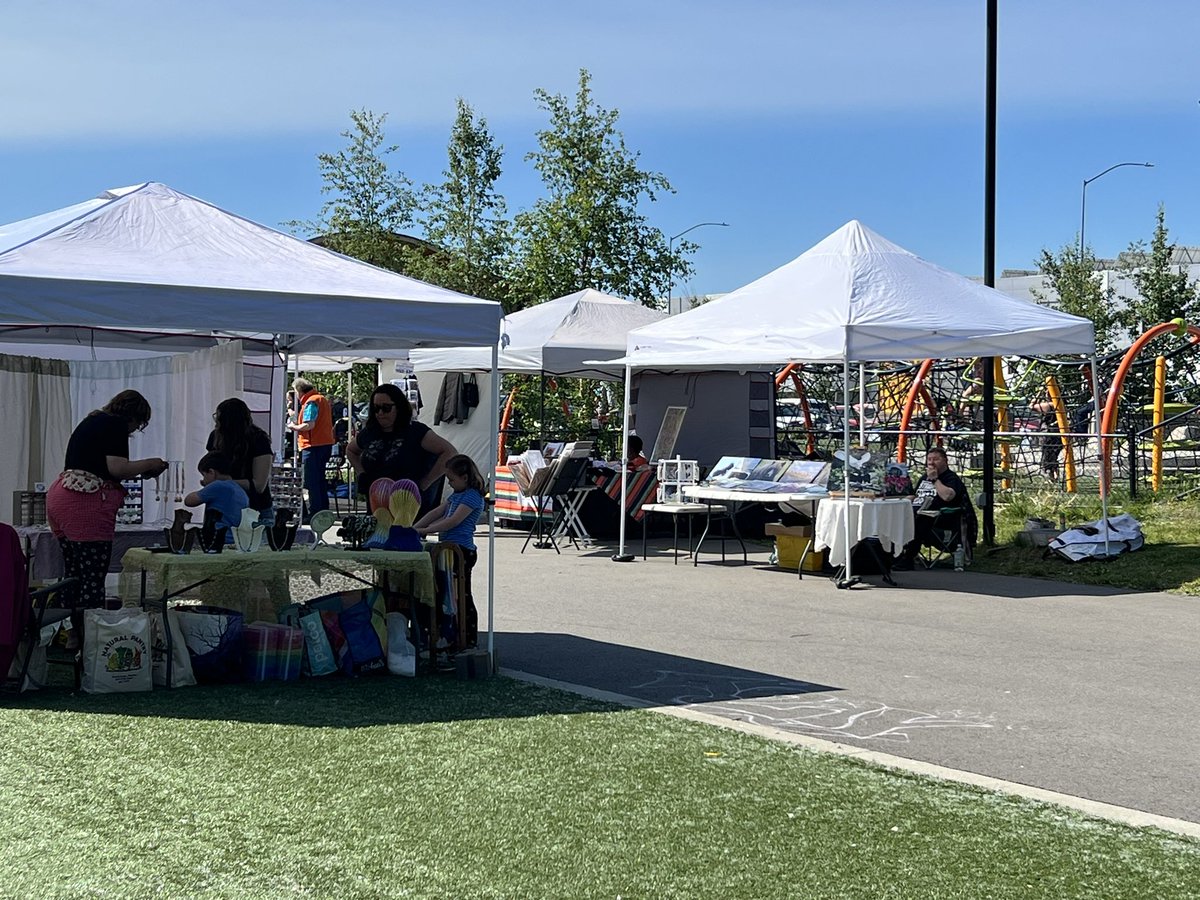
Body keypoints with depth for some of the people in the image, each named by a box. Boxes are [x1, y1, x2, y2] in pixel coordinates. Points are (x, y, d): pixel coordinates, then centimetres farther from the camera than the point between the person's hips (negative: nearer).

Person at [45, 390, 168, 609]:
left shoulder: (92, 420, 25)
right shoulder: (116, 424, -4)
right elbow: (117, 468, -15)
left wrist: (139, 471, 22)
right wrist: (149, 464, 1)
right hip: (84, 503, -10)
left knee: (73, 574, 12)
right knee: (93, 579, -9)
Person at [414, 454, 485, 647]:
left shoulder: (472, 497, -13)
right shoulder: (457, 495, 18)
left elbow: (453, 521, -21)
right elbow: (436, 513, 17)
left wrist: (423, 531, -21)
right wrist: (413, 528, 6)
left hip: (462, 550, -10)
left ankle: (470, 639, 1)